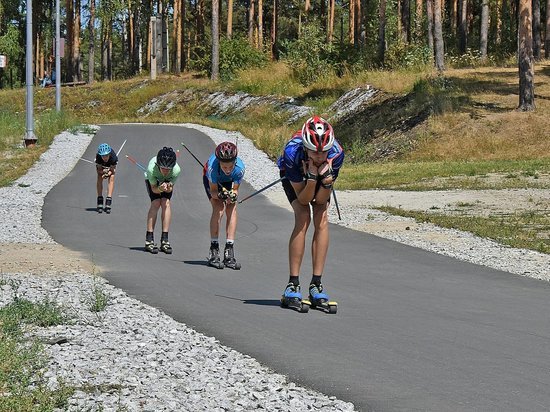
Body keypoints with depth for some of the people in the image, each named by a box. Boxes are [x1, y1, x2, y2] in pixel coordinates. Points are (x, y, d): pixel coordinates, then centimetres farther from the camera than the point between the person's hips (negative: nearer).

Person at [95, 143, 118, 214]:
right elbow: (99, 169, -25)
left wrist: (108, 173, -46)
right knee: (99, 178, -18)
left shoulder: (113, 157, -40)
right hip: (101, 165, 0)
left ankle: (108, 202, -19)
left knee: (111, 178, -20)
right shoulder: (98, 157, -39)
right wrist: (103, 171, -46)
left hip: (111, 166, 0)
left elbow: (112, 170, -27)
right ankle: (100, 202, -13)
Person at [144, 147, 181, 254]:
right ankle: (149, 240, -18)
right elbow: (153, 188, -28)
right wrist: (160, 189, -49)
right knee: (156, 203, -21)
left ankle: (164, 240, -15)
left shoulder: (176, 170, -38)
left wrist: (169, 188, -46)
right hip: (152, 180, -1)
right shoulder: (151, 169, -41)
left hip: (168, 182, 1)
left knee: (166, 203, -19)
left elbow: (171, 188, -23)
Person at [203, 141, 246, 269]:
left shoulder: (239, 167, -37)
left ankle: (229, 250, -15)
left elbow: (235, 189, -24)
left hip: (229, 182, 2)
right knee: (219, 207, -22)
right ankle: (213, 251, -18)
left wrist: (233, 195, -46)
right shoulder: (213, 166, -42)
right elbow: (213, 190, -31)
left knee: (232, 208, -17)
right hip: (211, 180, -2)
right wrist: (220, 195, -51)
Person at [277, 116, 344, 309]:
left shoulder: (336, 154, -36)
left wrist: (327, 181, -45)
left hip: (319, 176, 2)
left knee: (322, 220, -17)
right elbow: (303, 199, -32)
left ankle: (316, 284, -13)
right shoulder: (292, 153, -41)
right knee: (303, 218, -22)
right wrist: (312, 177, -47)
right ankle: (293, 284, -19)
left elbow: (321, 200, -27)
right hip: (293, 177, -2)